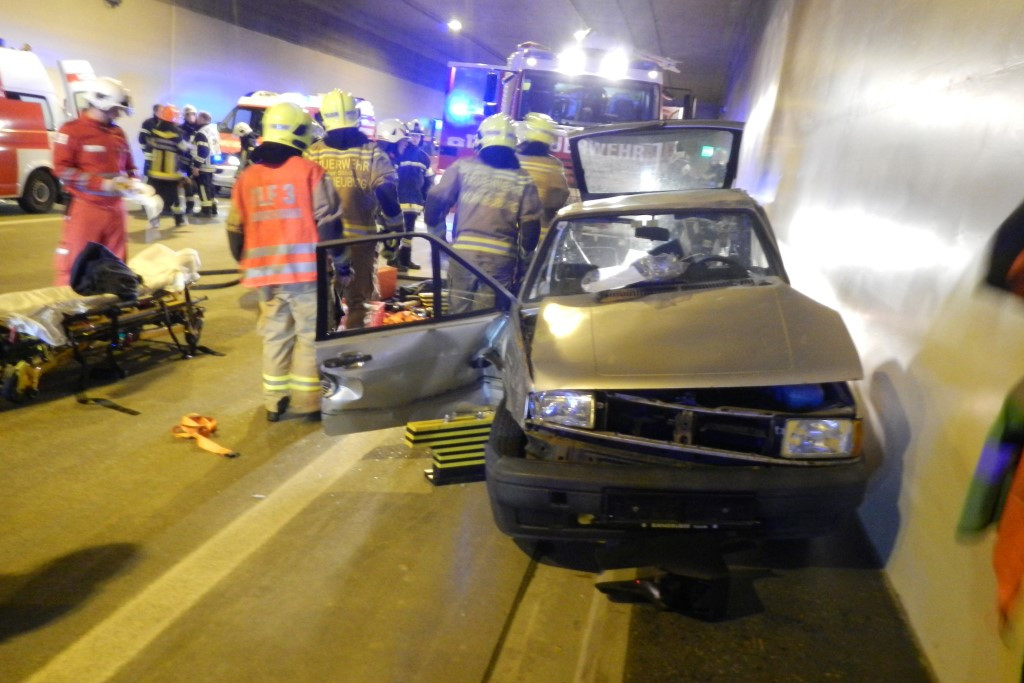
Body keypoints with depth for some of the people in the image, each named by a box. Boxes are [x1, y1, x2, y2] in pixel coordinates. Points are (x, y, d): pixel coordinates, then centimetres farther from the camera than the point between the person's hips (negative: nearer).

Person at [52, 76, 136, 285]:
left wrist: (130, 181, -1)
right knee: (74, 262, -3)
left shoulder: (118, 132, 13)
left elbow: (128, 166, 23)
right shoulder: (72, 130, -8)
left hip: (115, 207, 7)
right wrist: (102, 184, -21)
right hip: (86, 207, -6)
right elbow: (62, 169, -14)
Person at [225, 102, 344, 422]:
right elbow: (328, 220, -8)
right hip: (305, 268, -5)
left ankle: (274, 401, 21)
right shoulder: (309, 170, -6)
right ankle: (307, 400, 10)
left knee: (275, 334, 15)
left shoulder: (247, 177, 10)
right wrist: (338, 260, 1)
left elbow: (235, 228, 13)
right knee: (310, 334, 6)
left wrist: (246, 263, 26)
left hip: (265, 270, 5)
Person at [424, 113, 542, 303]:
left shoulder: (462, 167, 5)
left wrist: (438, 237, 17)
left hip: (464, 252, 0)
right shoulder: (523, 179, 5)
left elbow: (435, 202, 4)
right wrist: (522, 259, 14)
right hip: (502, 257, 0)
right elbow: (530, 227, 2)